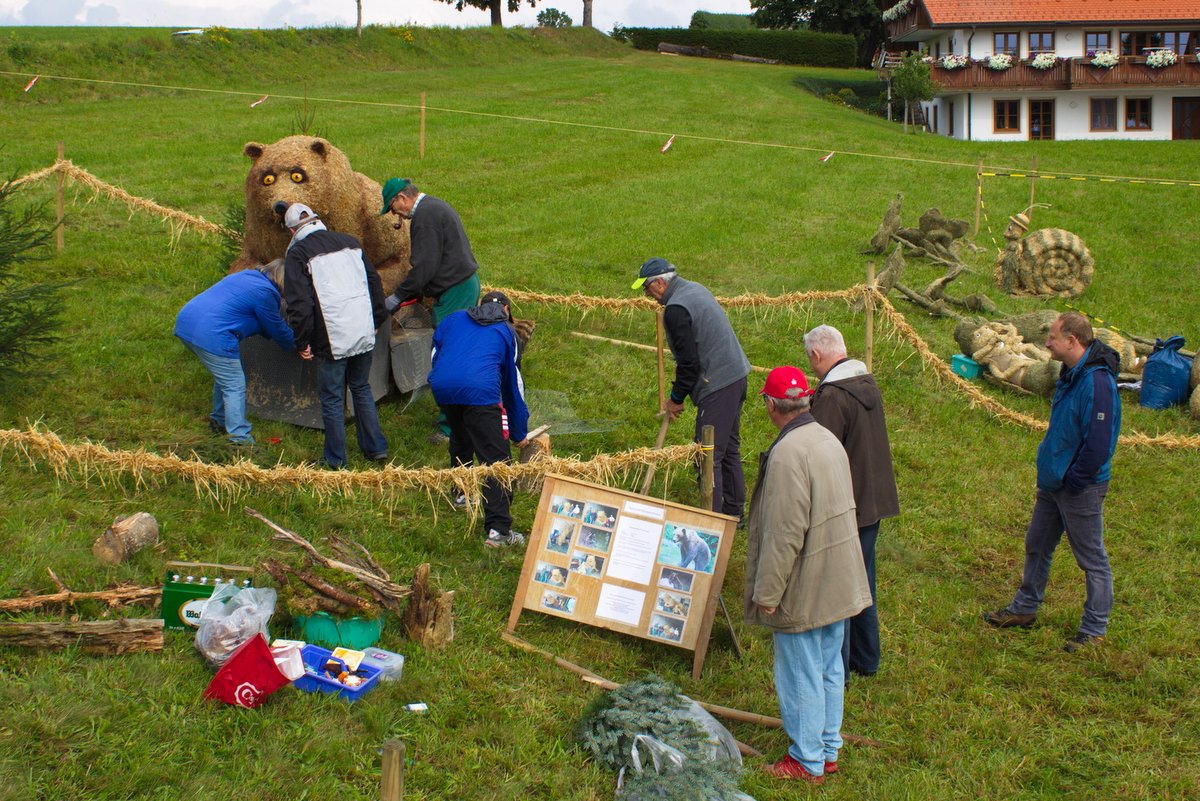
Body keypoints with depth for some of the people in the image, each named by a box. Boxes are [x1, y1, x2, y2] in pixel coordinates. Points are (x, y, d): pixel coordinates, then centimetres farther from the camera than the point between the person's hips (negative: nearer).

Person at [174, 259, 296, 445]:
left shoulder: (245, 276, 20)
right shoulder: (264, 293, -8)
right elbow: (277, 330, 4)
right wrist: (294, 345, 23)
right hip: (211, 335, -10)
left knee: (225, 376, 26)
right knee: (234, 386, -3)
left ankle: (218, 421, 38)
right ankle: (240, 439, -5)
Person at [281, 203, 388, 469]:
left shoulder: (297, 254, -5)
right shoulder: (350, 242, 12)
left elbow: (299, 304, -12)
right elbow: (374, 283, 15)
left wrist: (302, 342, -5)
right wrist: (376, 321, 22)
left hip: (332, 339, -5)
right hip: (364, 334, 5)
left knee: (332, 399, 6)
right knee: (361, 388, 21)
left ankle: (335, 459, 14)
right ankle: (376, 448, 23)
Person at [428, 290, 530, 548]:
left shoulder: (454, 319, 29)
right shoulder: (505, 333, 24)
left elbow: (435, 354, 28)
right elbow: (513, 383, 29)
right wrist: (519, 432, 37)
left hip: (440, 386, 4)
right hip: (479, 391, -4)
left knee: (460, 438, 33)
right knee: (496, 459, -4)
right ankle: (498, 529, -14)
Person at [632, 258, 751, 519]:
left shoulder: (676, 309, -18)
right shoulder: (695, 289, 13)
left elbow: (689, 362, -18)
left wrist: (676, 398, -4)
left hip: (717, 385, -10)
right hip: (736, 373, 10)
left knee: (708, 455, -4)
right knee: (729, 447, 19)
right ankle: (734, 512, 30)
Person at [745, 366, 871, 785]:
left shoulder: (787, 454, -25)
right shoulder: (829, 440, 5)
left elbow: (784, 535, -25)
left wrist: (766, 593, -16)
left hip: (803, 590, -9)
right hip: (837, 584, 9)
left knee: (800, 676, 5)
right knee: (829, 669, 19)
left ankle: (807, 762, 18)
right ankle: (828, 749, 32)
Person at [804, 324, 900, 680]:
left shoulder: (832, 396, -22)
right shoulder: (869, 384, 6)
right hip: (874, 501, 9)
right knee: (863, 582, 19)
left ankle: (836, 666, 11)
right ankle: (866, 659, 31)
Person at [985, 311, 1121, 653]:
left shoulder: (1097, 382, -26)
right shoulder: (1071, 374, 6)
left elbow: (1098, 443, -26)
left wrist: (1072, 482, -19)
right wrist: (1050, 474, 13)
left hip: (1080, 489, -10)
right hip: (1053, 484, 10)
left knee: (1091, 559, 5)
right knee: (1037, 546, 21)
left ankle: (1094, 630, 18)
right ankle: (1025, 609, 37)